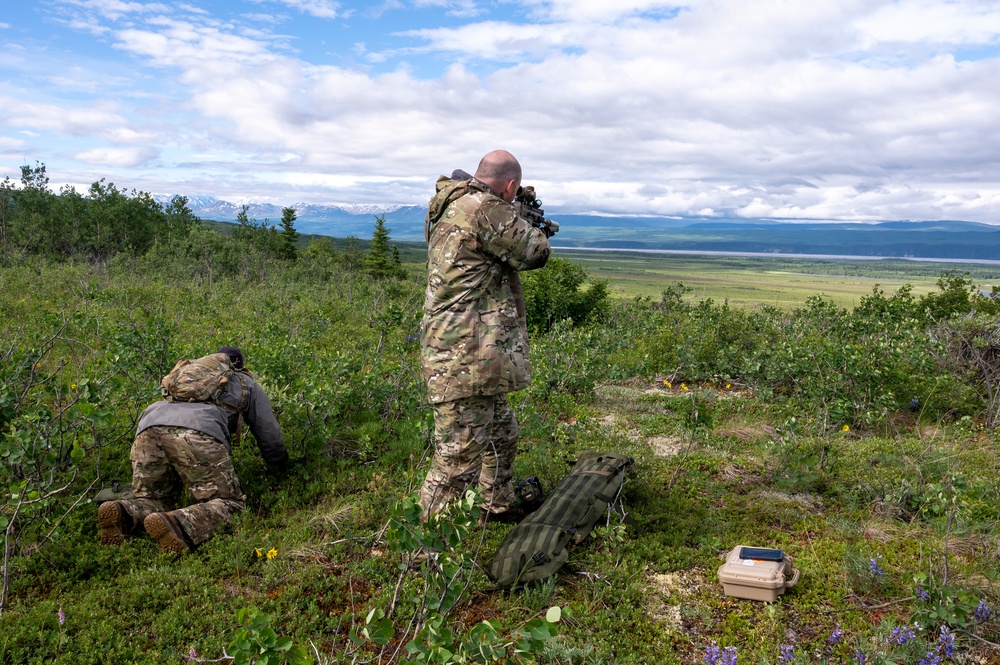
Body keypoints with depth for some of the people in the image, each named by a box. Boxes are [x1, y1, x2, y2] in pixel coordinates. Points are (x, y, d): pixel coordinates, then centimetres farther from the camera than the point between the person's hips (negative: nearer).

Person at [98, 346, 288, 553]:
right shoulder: (246, 384, 34)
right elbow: (270, 436, 35)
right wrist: (280, 467, 55)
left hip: (149, 427, 5)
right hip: (198, 432, -5)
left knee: (151, 501, 19)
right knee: (230, 504, -1)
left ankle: (121, 514, -16)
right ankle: (177, 525, -32)